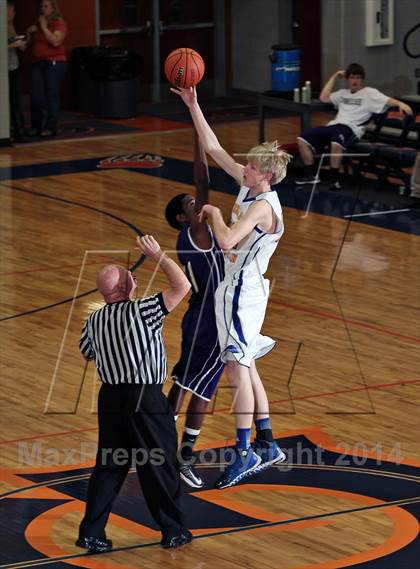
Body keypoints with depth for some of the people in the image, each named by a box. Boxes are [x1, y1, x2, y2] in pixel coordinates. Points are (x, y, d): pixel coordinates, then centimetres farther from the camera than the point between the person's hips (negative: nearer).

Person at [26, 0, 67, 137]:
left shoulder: (59, 23, -3)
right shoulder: (38, 23, 17)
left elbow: (56, 41, -17)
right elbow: (32, 43, 25)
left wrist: (44, 27, -12)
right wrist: (30, 32, 5)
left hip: (55, 63, -6)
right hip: (37, 63, 6)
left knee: (52, 95, -7)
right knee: (36, 96, -1)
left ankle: (50, 127, -3)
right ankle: (35, 127, 10)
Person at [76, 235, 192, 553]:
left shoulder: (93, 321, 4)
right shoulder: (141, 311, -15)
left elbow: (87, 354, 20)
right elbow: (182, 286, -17)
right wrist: (158, 255, -9)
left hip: (110, 397, 6)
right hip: (145, 399, -6)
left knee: (109, 467, 13)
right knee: (160, 467, 7)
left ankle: (91, 533, 11)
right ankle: (174, 532, 17)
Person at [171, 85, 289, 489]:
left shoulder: (263, 205, -20)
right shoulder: (249, 186, 5)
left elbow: (228, 242, -33)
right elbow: (213, 148, 10)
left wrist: (214, 213, -14)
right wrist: (193, 106, 6)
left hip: (242, 291, -10)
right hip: (237, 289, 10)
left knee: (238, 369, -9)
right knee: (245, 368, 15)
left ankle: (244, 452, -6)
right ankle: (266, 446, 22)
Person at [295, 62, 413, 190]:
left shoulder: (369, 93, 8)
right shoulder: (343, 93, 29)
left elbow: (387, 101, -6)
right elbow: (324, 98, 26)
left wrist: (400, 104, -27)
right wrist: (334, 77, 25)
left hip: (350, 128, -7)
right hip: (333, 125, 7)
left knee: (336, 142, -41)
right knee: (303, 138, -8)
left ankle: (334, 179, -31)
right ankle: (310, 174, 0)